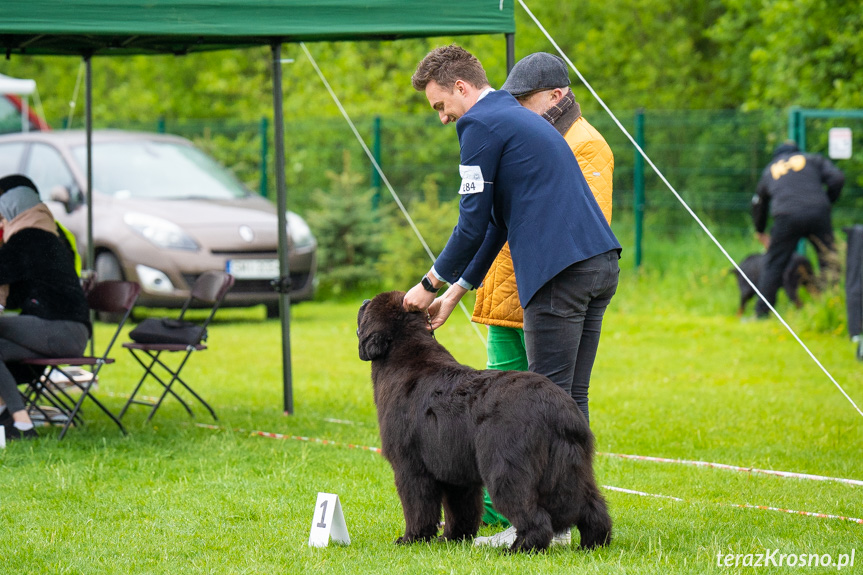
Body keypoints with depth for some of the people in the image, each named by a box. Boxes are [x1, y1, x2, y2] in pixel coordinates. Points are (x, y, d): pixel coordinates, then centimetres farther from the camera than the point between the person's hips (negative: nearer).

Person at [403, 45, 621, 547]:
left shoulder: (482, 124, -3)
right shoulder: (521, 118, 27)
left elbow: (473, 224, -5)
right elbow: (498, 221, 30)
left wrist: (430, 284, 8)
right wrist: (457, 291, 29)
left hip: (560, 273, -9)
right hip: (602, 264, 9)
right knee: (570, 399, 11)